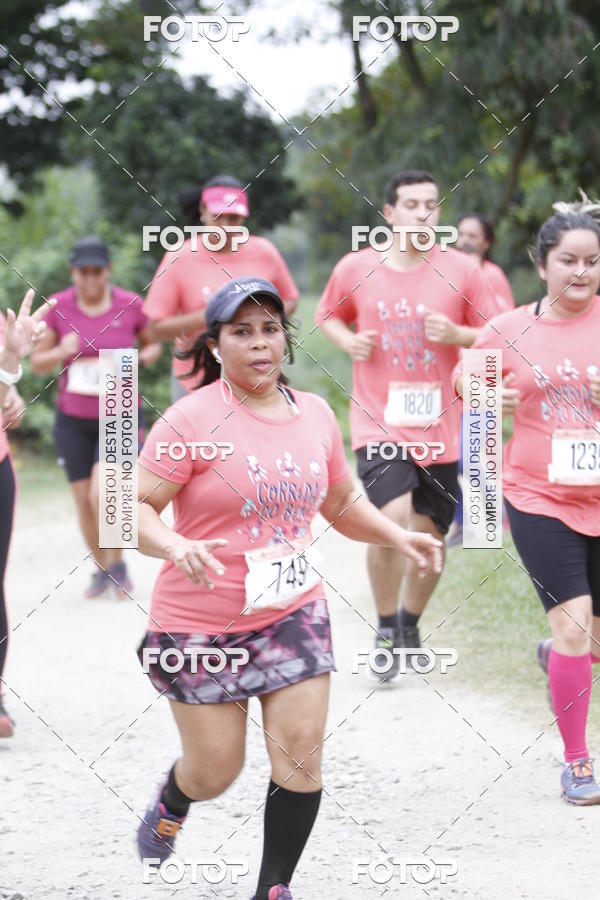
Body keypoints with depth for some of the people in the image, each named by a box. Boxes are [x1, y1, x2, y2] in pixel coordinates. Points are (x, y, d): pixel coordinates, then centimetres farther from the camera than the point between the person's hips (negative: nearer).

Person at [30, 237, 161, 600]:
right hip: (73, 420, 2)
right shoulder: (58, 307, -5)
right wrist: (60, 353, -19)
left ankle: (118, 563, 3)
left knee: (103, 494, -18)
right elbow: (38, 363, 2)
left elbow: (154, 345, 10)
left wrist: (139, 359, -12)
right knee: (84, 501, 5)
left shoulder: (130, 305, -7)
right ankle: (101, 569, 24)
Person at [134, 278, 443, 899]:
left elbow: (343, 504, 20)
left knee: (301, 753, -6)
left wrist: (397, 536, 3)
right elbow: (134, 507, -13)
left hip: (293, 614, 4)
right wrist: (175, 546, -33)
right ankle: (172, 801, 42)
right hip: (200, 622, -4)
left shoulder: (314, 414, 6)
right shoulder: (193, 420, -12)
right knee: (216, 771, 5)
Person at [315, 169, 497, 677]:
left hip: (439, 426, 2)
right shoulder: (356, 269, -1)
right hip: (378, 421, -2)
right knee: (392, 517, -22)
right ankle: (386, 630, -1)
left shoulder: (464, 271, -2)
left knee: (429, 535, 9)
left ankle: (410, 626, 36)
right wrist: (348, 340, -6)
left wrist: (457, 335, -15)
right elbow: (329, 315, 16)